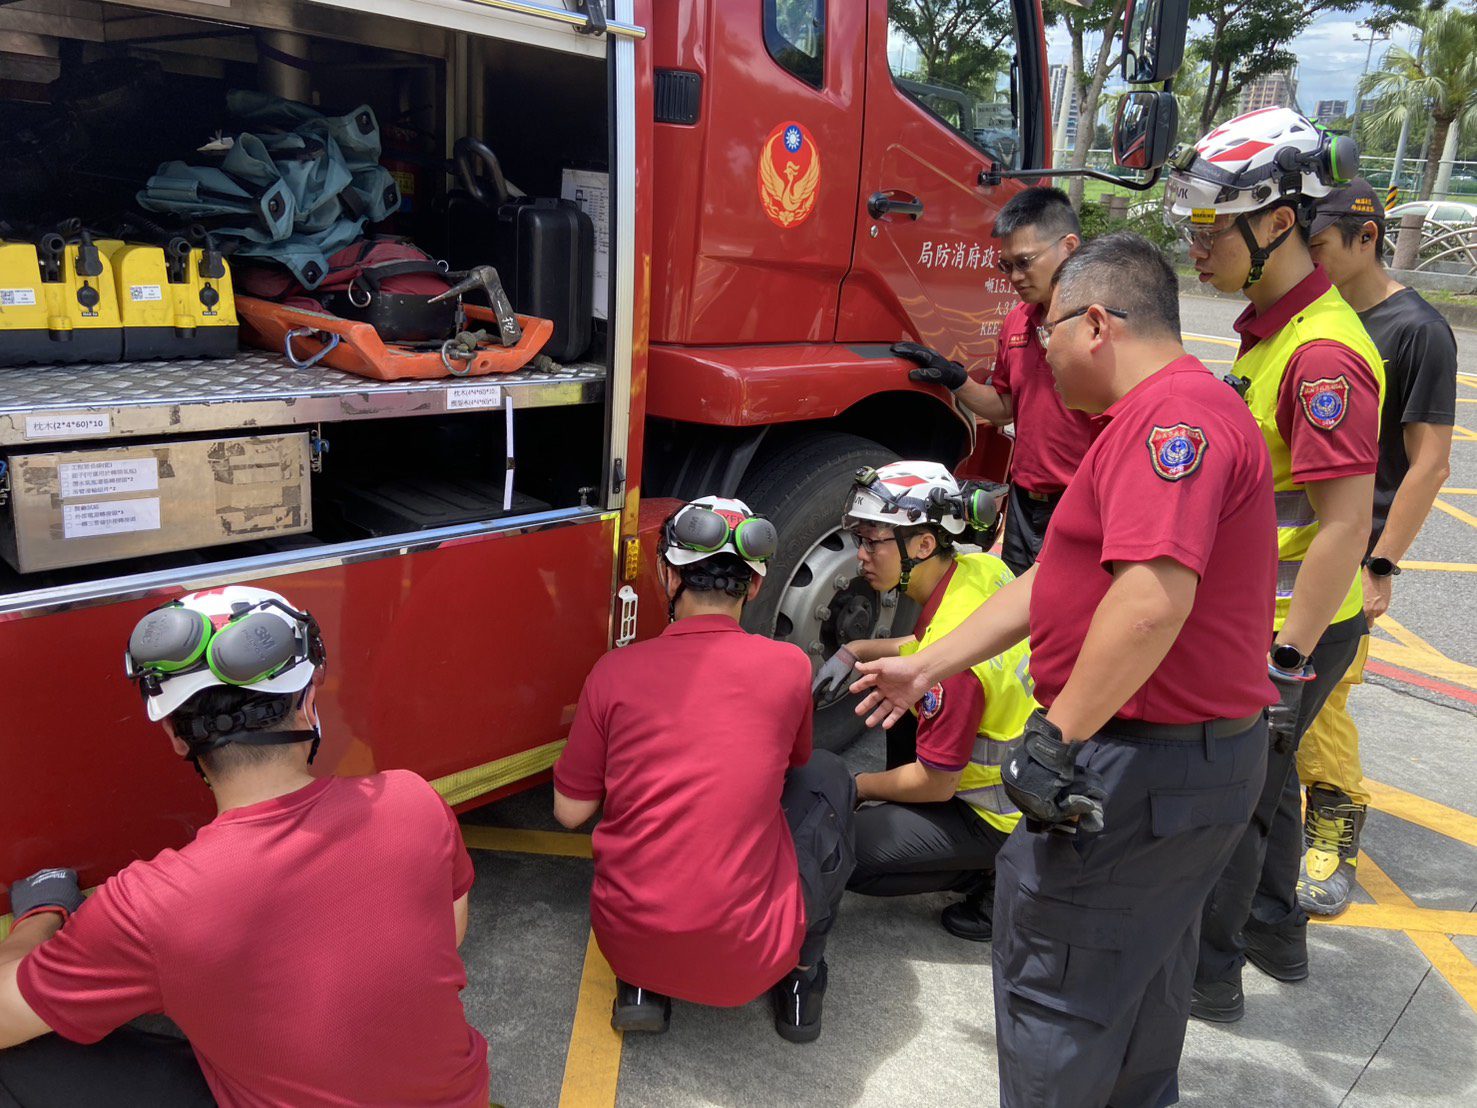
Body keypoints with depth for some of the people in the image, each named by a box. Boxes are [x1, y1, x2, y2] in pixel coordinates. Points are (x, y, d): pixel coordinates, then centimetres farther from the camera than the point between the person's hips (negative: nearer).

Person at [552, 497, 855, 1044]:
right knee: (826, 777, 19)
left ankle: (641, 986, 17)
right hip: (746, 961, -2)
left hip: (626, 943, 2)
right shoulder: (789, 667, -5)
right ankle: (800, 980, 21)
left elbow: (570, 811, 4)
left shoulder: (616, 671, -5)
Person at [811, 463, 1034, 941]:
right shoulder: (981, 569, -7)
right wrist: (857, 651, 5)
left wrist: (856, 787, -5)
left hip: (1005, 819, -9)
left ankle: (995, 876, -1)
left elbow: (935, 784, -21)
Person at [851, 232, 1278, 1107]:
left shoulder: (1173, 416, -20)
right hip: (1201, 754, 11)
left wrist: (1059, 736, -25)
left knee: (1054, 978, 4)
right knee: (1146, 962, 26)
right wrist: (926, 667, 15)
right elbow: (1053, 582, 15)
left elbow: (1153, 600, -33)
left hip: (1147, 764, -11)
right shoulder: (1160, 418, 15)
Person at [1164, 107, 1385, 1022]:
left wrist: (1287, 657, -24)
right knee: (1261, 773, 23)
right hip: (1257, 610, 10)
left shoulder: (1324, 351, -24)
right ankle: (1276, 935, 42)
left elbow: (1345, 524, -26)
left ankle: (1207, 974, 22)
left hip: (1295, 628, -10)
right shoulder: (1271, 326, 8)